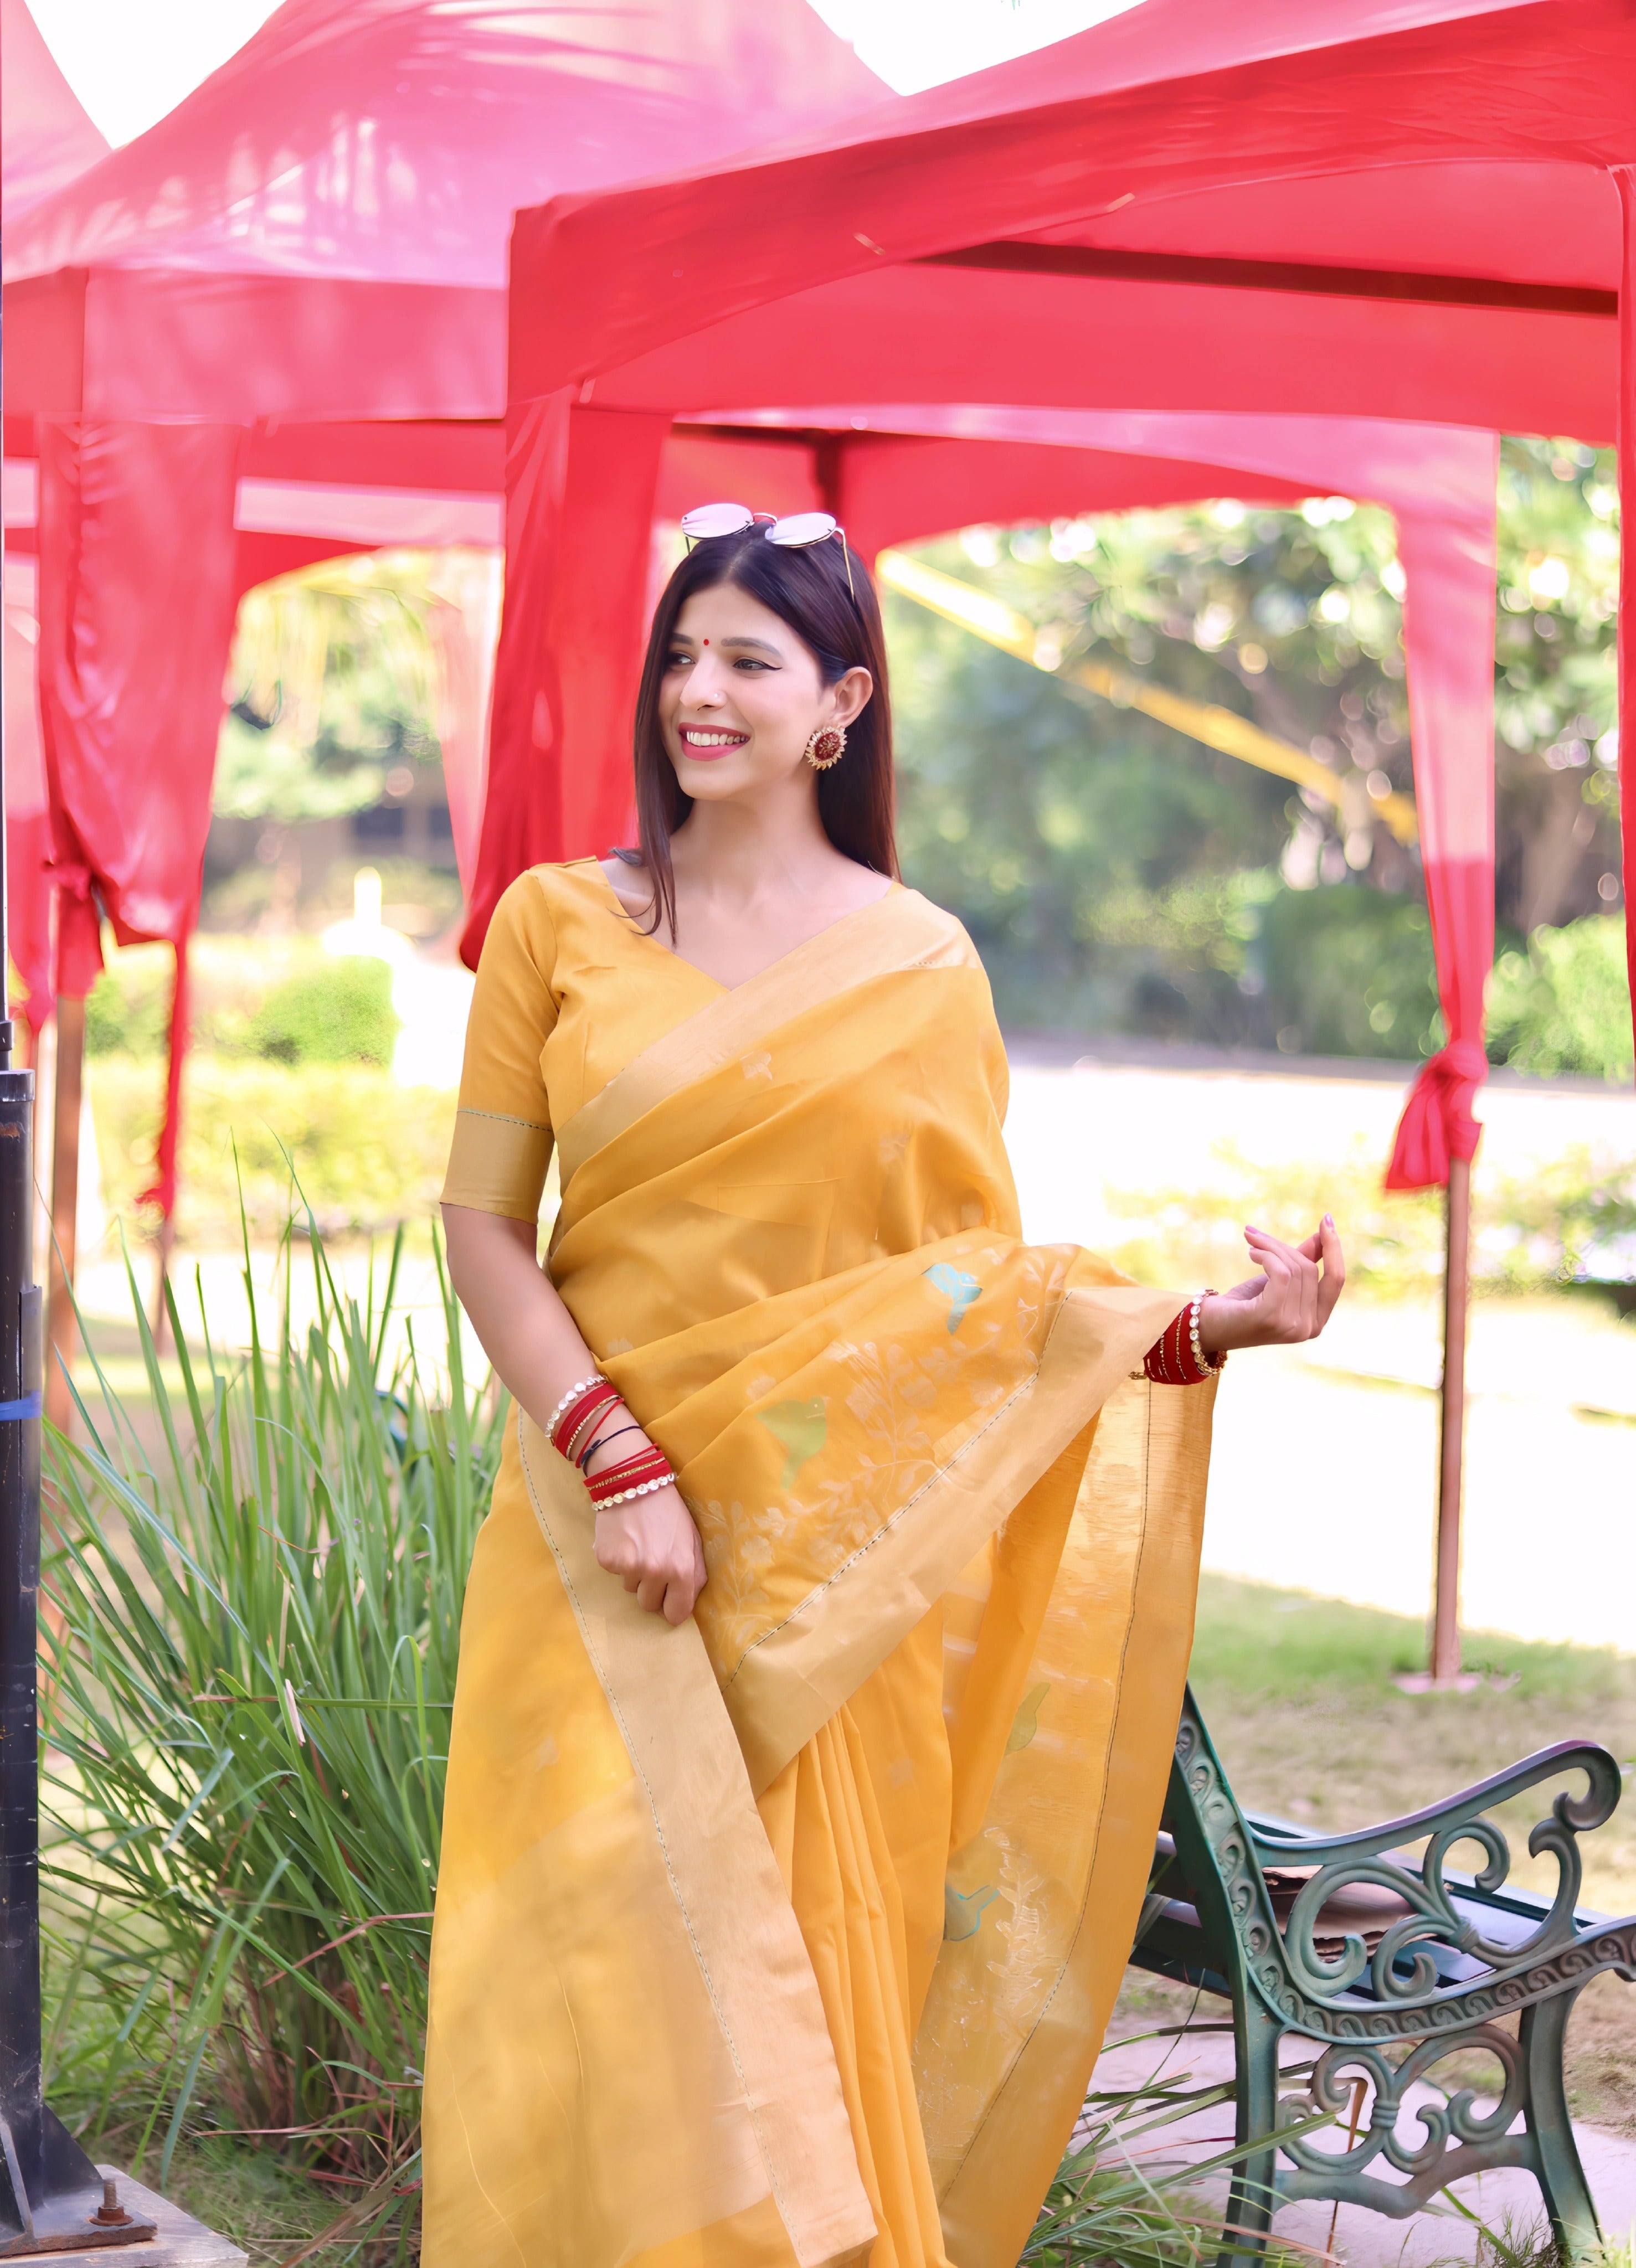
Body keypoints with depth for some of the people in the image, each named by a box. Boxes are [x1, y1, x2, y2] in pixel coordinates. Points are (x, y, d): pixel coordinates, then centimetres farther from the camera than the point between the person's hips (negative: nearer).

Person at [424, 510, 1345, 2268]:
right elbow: (481, 1221, -1)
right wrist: (618, 1460, -12)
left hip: (831, 1543, 0)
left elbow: (982, 1284, 4)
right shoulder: (560, 922, 4)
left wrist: (1207, 1328, -12)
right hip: (607, 1525, 0)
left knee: (815, 1988, 3)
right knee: (616, 1970, -7)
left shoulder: (920, 964, 5)